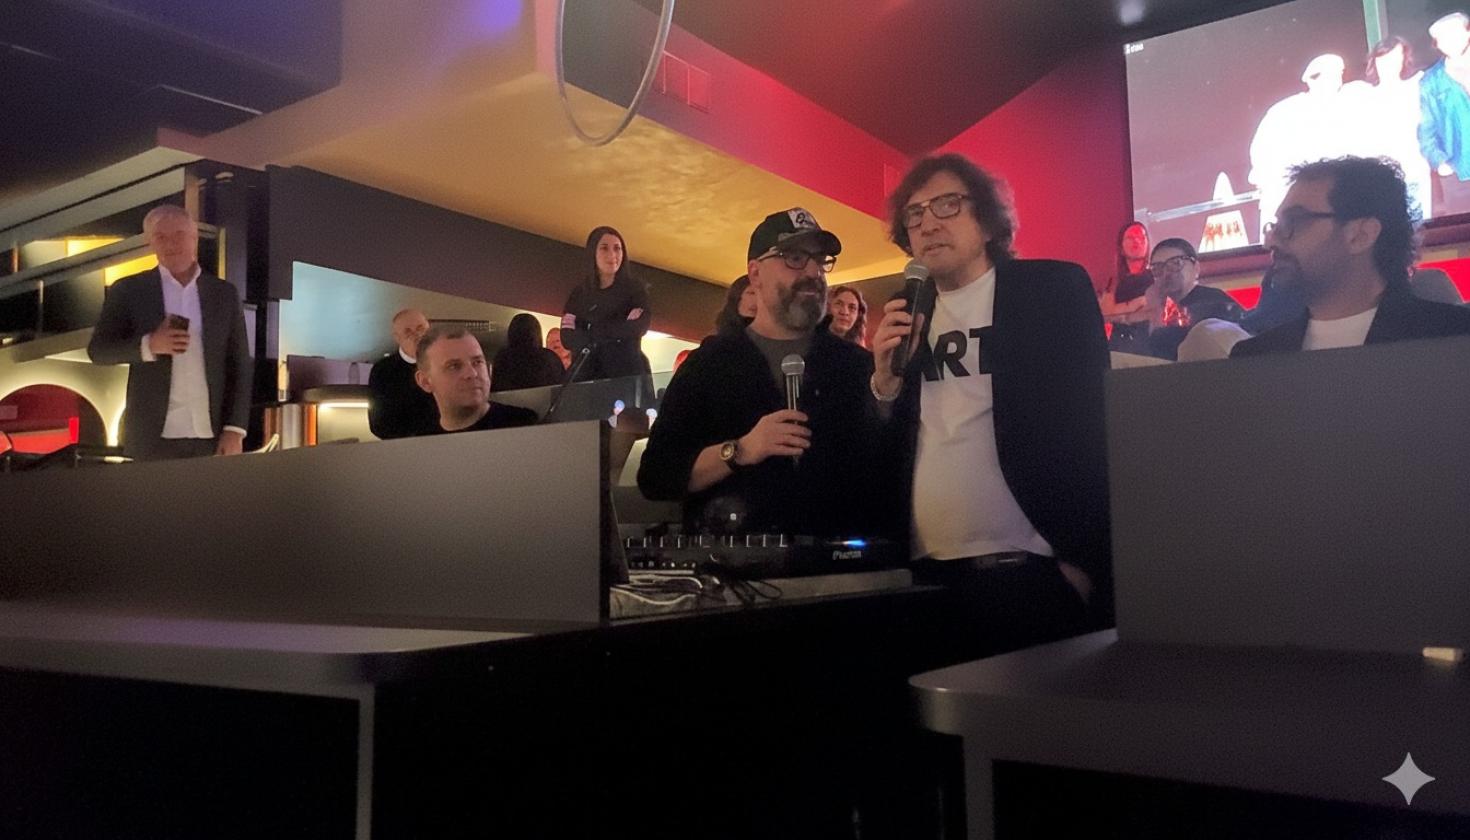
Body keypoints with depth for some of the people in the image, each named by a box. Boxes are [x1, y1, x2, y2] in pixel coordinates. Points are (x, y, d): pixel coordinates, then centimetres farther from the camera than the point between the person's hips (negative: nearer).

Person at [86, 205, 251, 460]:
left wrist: (234, 430, -2)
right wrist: (149, 345, -16)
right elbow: (98, 350, 3)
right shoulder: (129, 290, 5)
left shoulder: (224, 293, 9)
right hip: (153, 437, -1)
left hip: (212, 437, 1)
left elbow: (239, 366, 7)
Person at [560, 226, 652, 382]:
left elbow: (639, 326, -7)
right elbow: (567, 335, 3)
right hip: (587, 374, 2)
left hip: (628, 374, -2)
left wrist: (594, 331, -4)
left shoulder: (635, 289, 9)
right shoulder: (579, 293, 15)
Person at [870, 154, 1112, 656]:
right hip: (928, 576, 4)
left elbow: (1089, 425, -5)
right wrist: (885, 382, -7)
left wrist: (1083, 556, -10)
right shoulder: (909, 316, 11)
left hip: (1028, 571, -4)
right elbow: (889, 447, 11)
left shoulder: (1053, 290, -1)